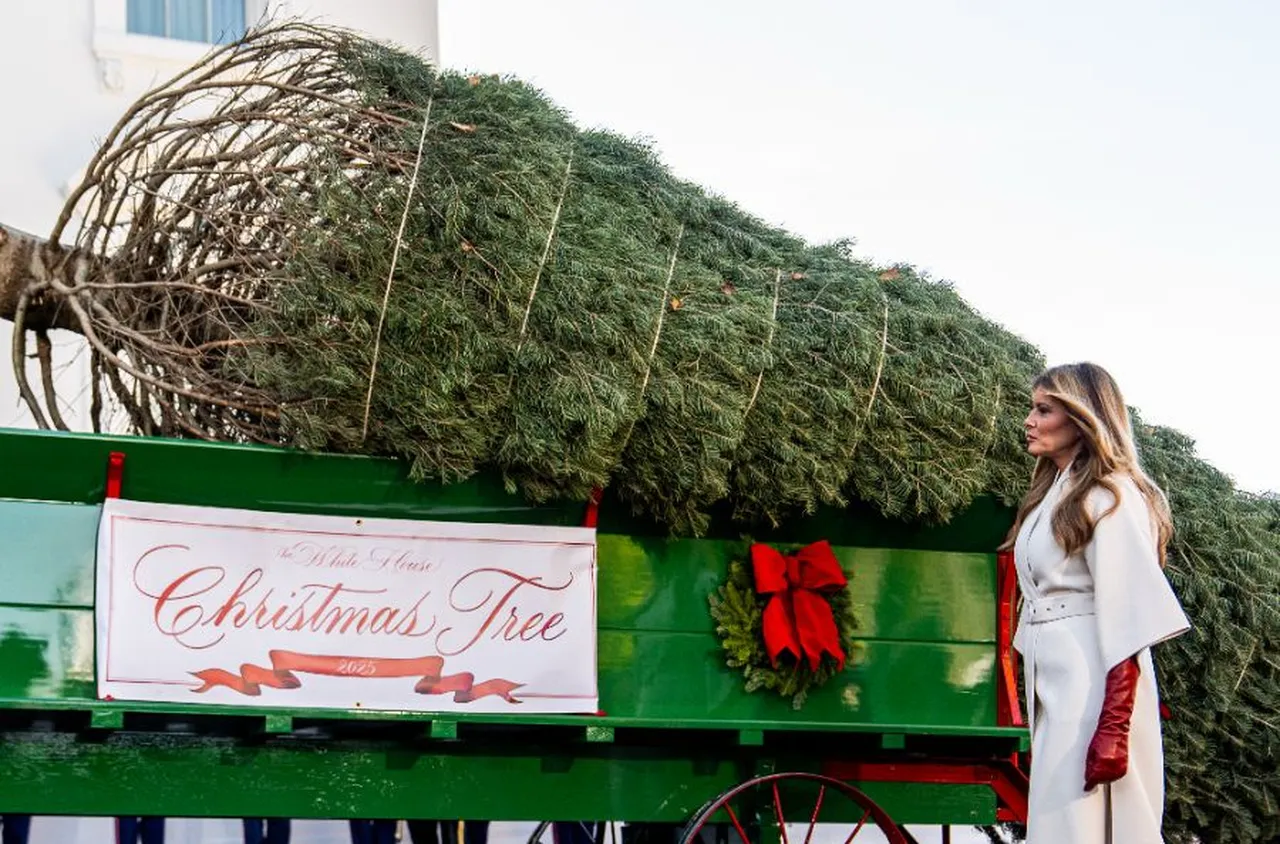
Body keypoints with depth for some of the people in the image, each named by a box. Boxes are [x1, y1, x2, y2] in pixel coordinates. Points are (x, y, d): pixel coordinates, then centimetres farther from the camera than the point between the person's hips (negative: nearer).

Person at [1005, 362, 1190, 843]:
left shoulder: (1110, 497, -10)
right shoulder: (1052, 496, 17)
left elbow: (1129, 621, -17)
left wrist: (1114, 726, -23)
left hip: (1095, 688, -9)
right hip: (1052, 681, 9)